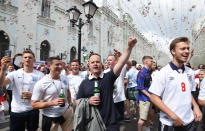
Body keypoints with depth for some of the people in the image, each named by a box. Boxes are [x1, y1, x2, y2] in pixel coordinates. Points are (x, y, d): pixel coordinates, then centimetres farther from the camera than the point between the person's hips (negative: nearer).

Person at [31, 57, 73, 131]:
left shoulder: (65, 78, -3)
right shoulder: (41, 84, -18)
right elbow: (34, 104, -15)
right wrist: (52, 103, -25)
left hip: (66, 112, 4)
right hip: (50, 117, -4)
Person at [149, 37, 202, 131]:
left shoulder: (189, 72, 3)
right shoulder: (164, 72, -14)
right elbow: (154, 97, -16)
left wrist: (195, 106, 0)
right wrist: (173, 116, -19)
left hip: (189, 122, 6)